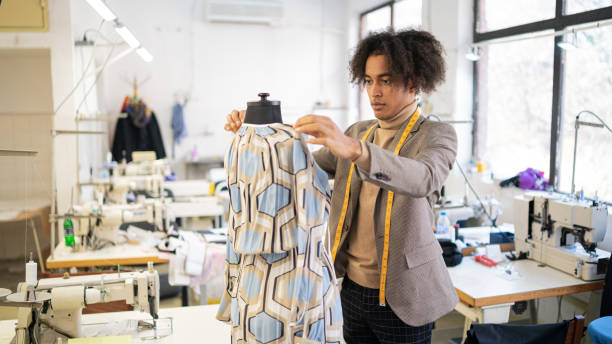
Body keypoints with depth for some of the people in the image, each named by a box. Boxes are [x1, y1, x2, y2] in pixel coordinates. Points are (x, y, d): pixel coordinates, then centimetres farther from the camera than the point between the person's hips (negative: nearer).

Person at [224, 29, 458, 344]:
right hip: (353, 287, 5)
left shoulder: (436, 135, -9)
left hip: (401, 296, -5)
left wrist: (354, 149, -47)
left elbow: (423, 179, -32)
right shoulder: (359, 133, 9)